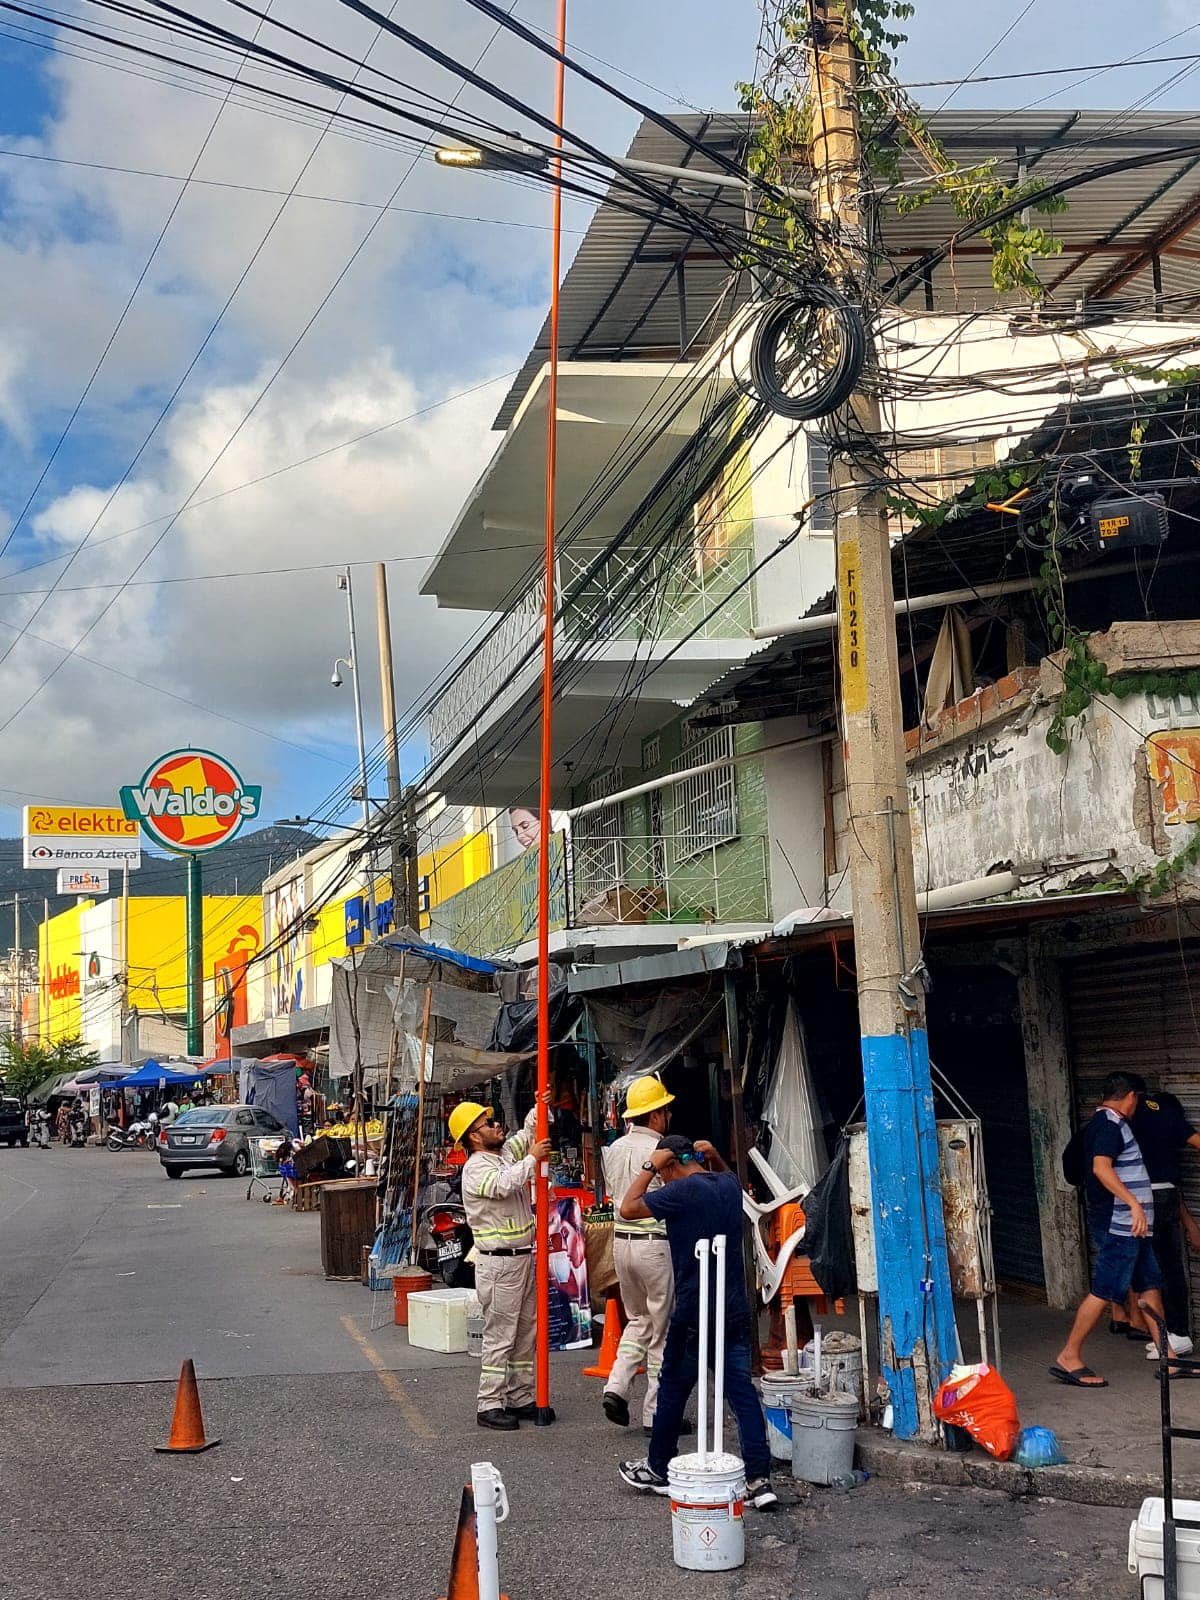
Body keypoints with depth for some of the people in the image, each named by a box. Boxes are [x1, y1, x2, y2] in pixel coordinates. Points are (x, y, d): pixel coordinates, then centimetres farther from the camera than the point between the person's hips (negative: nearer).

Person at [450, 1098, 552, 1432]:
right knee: (499, 1336, -6)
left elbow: (528, 1132, 22)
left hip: (524, 1258, 9)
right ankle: (489, 1406, 0)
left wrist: (540, 1105, 4)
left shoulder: (506, 1153, 11)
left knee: (526, 1333, 12)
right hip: (498, 1263, -9)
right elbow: (503, 1184, -31)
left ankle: (520, 1398, 20)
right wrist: (532, 1159, -22)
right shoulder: (476, 1168, -14)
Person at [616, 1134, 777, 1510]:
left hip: (694, 1314, -6)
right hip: (735, 1311, 6)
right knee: (742, 1391, 4)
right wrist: (713, 1156, 15)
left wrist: (650, 1166, -6)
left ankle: (658, 1471, 25)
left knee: (672, 1391, 10)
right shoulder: (729, 1185, 7)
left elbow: (628, 1209, -10)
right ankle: (759, 1480, -1)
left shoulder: (683, 1190, -15)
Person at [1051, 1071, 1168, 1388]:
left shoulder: (1104, 1123, 18)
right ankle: (1069, 1358, -5)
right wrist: (1133, 1203, -33)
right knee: (1105, 1291, -9)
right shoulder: (1110, 1124, -13)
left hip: (1130, 1227, 10)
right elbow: (1101, 1166, -27)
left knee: (1150, 1286, 11)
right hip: (1117, 1223, -10)